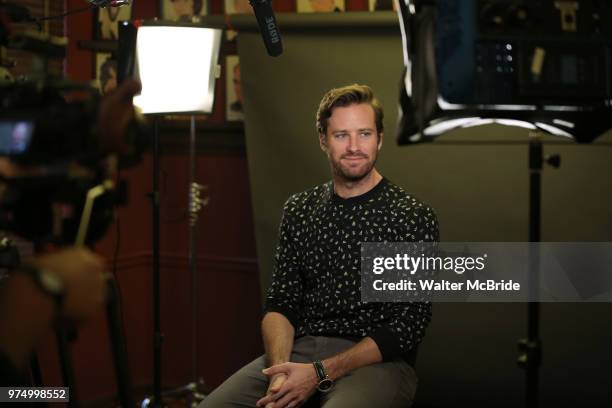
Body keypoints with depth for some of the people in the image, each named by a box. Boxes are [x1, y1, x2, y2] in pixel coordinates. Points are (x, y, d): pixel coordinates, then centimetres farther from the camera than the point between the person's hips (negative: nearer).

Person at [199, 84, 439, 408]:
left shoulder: (412, 217, -3)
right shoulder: (298, 211, 12)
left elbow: (408, 325, -7)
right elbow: (281, 302, 9)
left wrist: (319, 373, -16)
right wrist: (281, 369, -12)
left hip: (377, 361, -4)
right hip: (298, 352, 4)